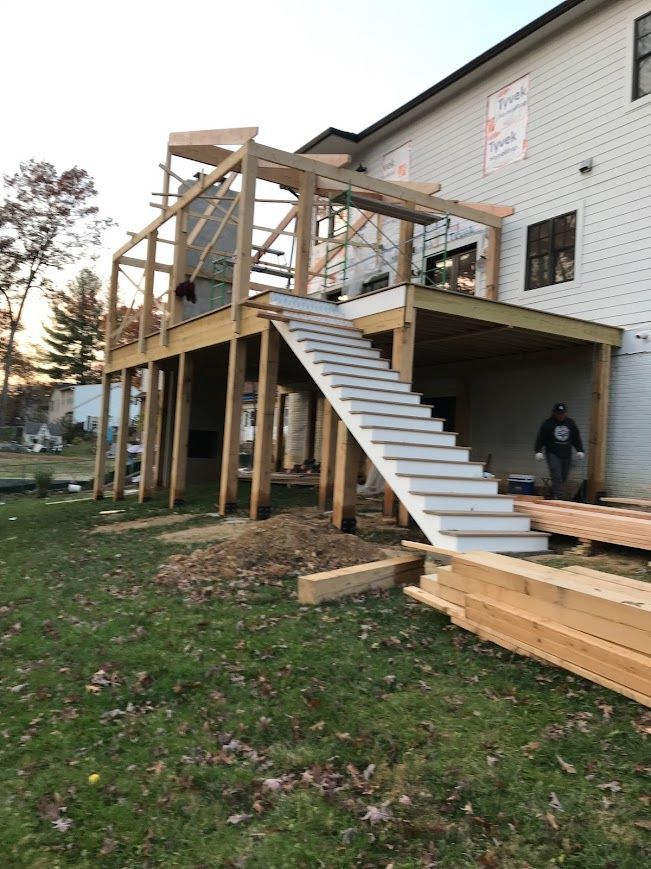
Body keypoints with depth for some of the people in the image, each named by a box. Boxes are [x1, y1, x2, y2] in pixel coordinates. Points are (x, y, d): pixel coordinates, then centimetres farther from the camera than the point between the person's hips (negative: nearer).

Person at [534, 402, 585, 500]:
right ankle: (558, 498, -15)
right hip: (553, 454, -4)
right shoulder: (548, 424, -2)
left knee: (563, 477, 7)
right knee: (556, 477, -13)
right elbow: (540, 439, -5)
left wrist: (580, 450, 7)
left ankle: (554, 494, 22)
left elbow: (577, 438, 14)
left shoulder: (571, 423, 10)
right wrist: (538, 451, -13)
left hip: (566, 455, 4)